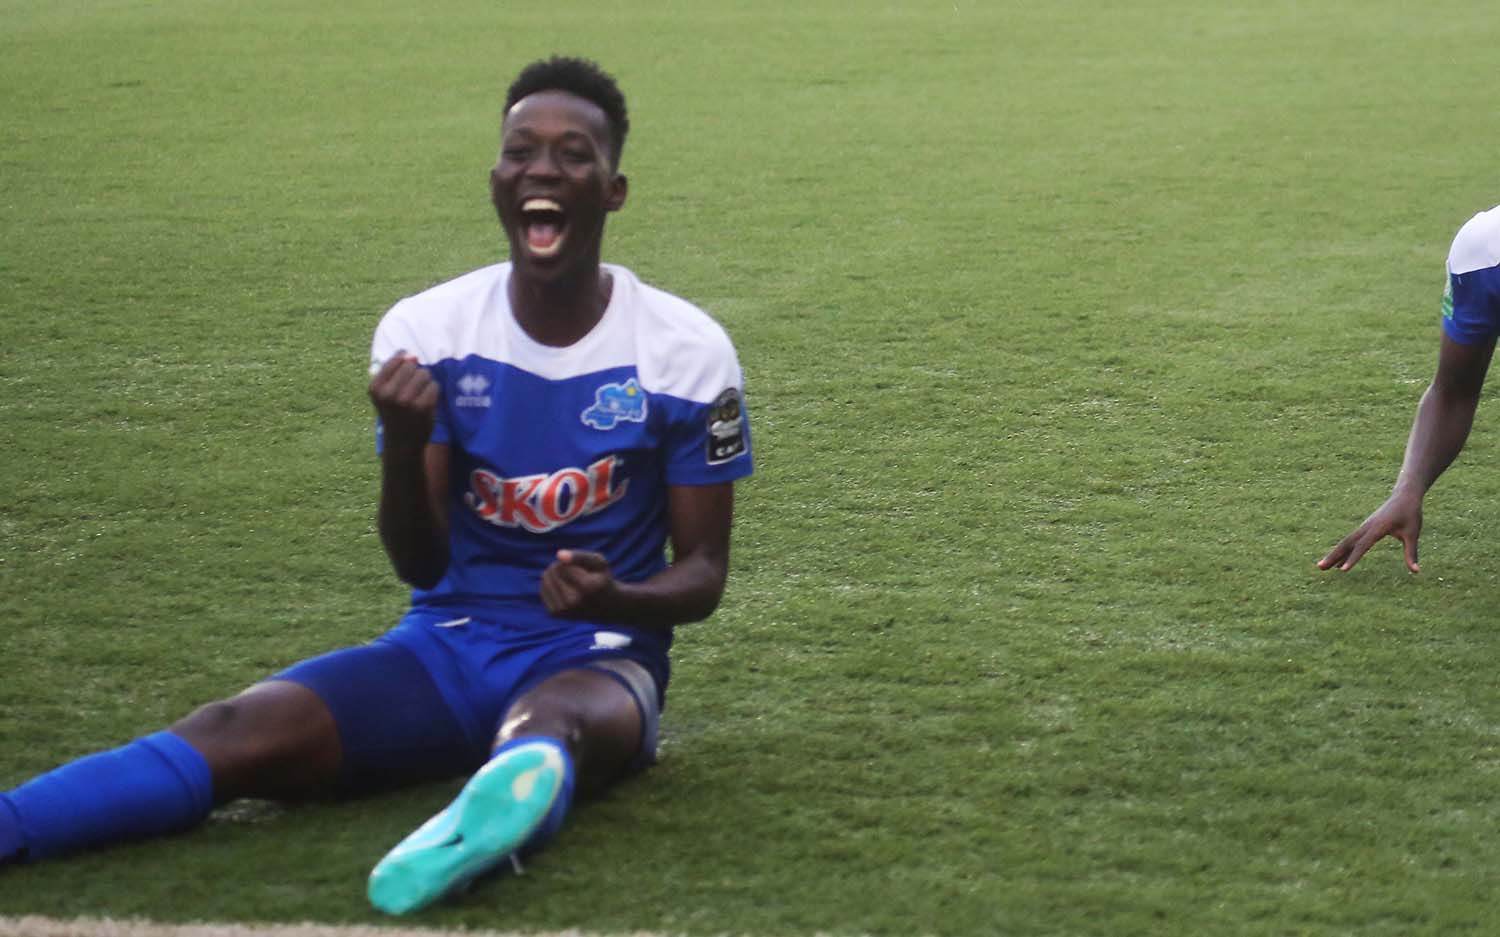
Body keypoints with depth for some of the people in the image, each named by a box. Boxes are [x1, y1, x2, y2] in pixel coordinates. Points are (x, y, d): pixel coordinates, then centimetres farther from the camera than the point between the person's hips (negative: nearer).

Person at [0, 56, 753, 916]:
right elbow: (421, 564, 0)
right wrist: (404, 444, -22)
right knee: (242, 733, -25)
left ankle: (500, 810, -74)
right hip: (449, 641, 2)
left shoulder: (687, 350, -4)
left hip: (595, 653, -2)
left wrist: (617, 597, -21)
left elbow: (702, 571, 2)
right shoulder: (426, 330, 0)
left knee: (554, 722, -40)